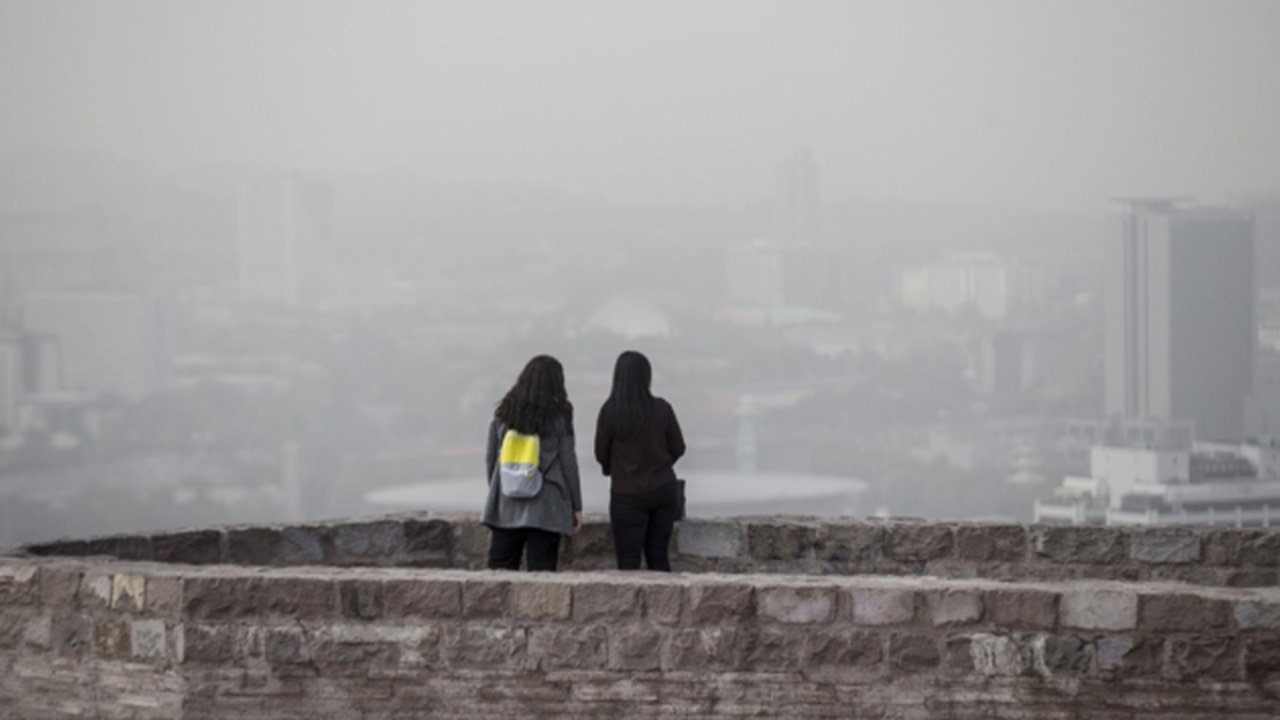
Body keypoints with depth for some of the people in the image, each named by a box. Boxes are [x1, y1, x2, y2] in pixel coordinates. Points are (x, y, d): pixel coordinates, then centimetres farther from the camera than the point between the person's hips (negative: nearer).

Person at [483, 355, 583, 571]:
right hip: (546, 507, -3)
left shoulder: (504, 413, 5)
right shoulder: (559, 416, -5)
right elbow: (568, 462, -3)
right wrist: (576, 506, 4)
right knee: (540, 570, -1)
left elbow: (491, 458, 9)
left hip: (506, 506, 3)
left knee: (500, 568, 6)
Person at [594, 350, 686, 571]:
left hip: (627, 495, -3)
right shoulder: (661, 409, -7)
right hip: (663, 490, 3)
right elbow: (678, 448, 3)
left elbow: (601, 454, -2)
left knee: (628, 561, 1)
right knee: (658, 555, 13)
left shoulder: (609, 412, -13)